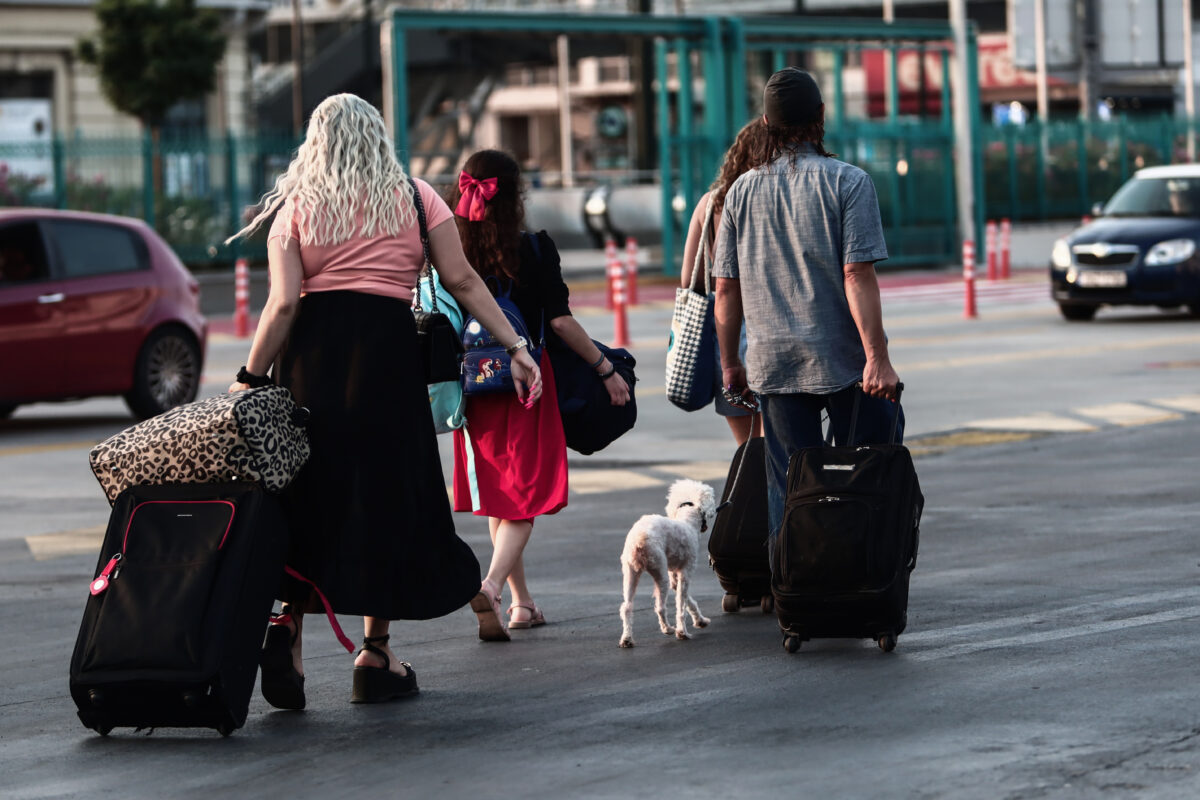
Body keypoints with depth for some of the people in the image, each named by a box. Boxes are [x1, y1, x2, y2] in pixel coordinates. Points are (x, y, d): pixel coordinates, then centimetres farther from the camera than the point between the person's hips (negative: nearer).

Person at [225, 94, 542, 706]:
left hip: (312, 351, 1)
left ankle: (288, 621, -10)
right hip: (387, 346, -1)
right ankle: (375, 655, 8)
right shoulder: (415, 198, 10)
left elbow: (283, 305, -1)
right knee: (386, 494, 6)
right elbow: (462, 281, 5)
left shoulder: (295, 210, 8)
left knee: (309, 494, 9)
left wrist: (249, 378, 3)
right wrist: (514, 346, 8)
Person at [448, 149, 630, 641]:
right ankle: (492, 585, -23)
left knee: (496, 498, 16)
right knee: (526, 494, 1)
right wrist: (606, 369, -3)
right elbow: (561, 322, -12)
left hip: (476, 390, 4)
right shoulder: (534, 251, -10)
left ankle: (521, 602, 24)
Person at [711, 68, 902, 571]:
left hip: (773, 363, 4)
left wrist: (730, 362, 16)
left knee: (786, 491, 6)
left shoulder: (742, 191, 6)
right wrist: (877, 356, -16)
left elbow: (726, 289, 7)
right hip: (842, 360, -3)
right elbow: (858, 277, -14)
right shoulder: (847, 183, -6)